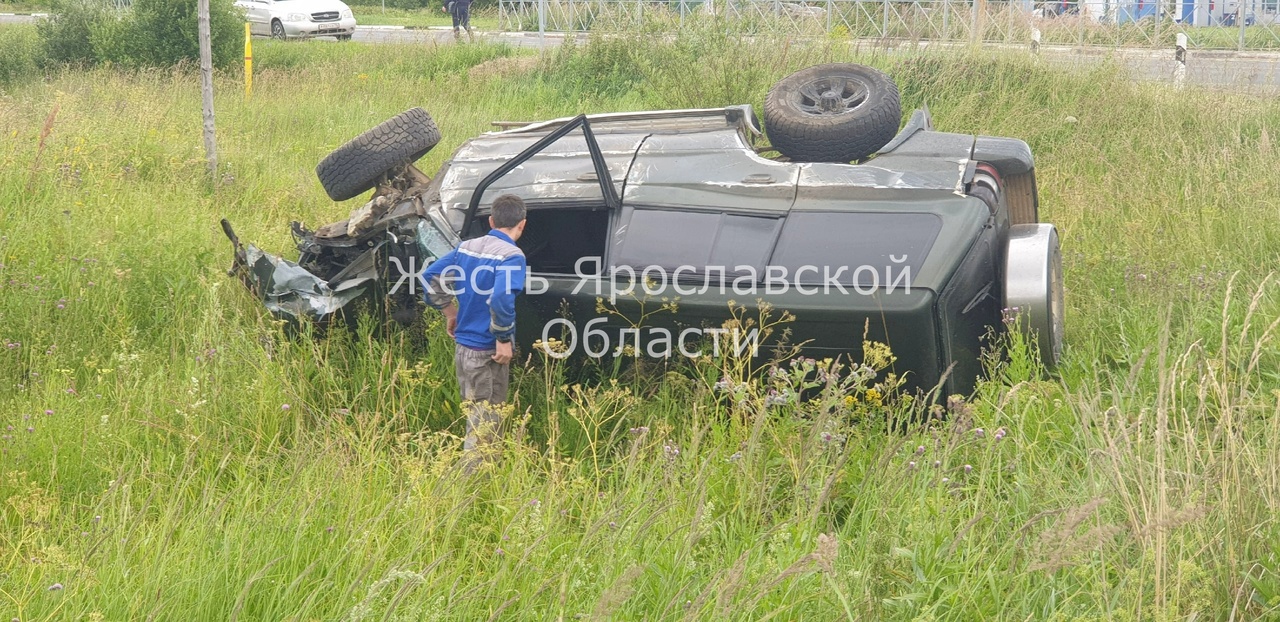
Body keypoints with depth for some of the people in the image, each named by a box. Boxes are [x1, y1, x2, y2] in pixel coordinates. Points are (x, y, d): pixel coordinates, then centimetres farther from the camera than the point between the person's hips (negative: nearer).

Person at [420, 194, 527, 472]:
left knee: (475, 416, 20)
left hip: (462, 345, 8)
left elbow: (430, 276, 10)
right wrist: (505, 340, -19)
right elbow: (501, 298, -30)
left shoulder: (467, 247, 7)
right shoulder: (512, 256, -16)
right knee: (485, 425, 0)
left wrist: (448, 311, 18)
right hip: (487, 352, -8)